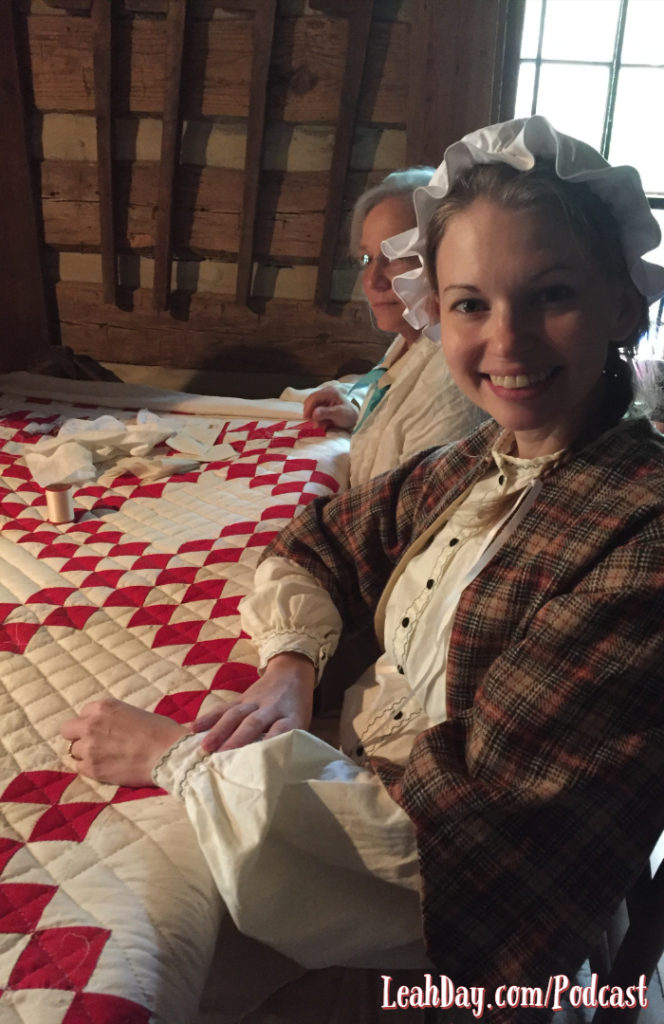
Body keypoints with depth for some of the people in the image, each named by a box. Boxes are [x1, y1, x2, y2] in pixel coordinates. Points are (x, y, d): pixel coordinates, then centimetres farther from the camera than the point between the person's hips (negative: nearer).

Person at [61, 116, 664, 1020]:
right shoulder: (474, 466, -2)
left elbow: (456, 818, -25)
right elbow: (318, 541, 11)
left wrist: (174, 753, -20)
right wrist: (290, 667, -9)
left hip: (462, 947, -5)